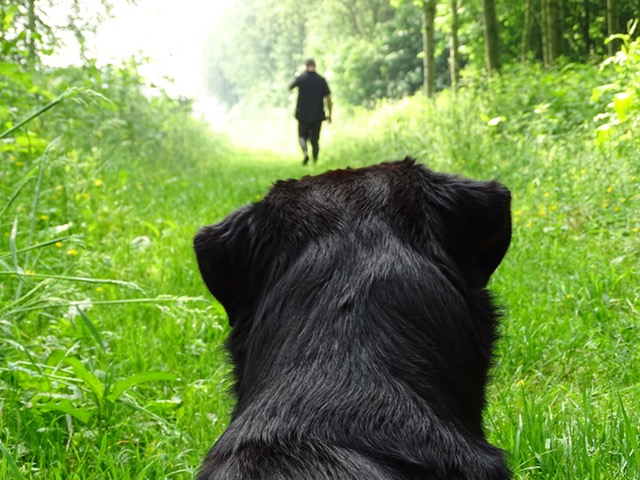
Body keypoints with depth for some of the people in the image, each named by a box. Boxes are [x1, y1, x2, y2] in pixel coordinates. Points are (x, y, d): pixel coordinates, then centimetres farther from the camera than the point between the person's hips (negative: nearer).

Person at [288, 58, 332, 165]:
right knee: (315, 139, 12)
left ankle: (305, 153, -15)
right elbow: (328, 98, -4)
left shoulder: (301, 78, -7)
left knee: (302, 136, 12)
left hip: (303, 115, -1)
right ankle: (315, 160, 8)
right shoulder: (321, 80, -4)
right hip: (317, 115, 1)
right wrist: (329, 114, 5)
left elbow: (290, 86, 12)